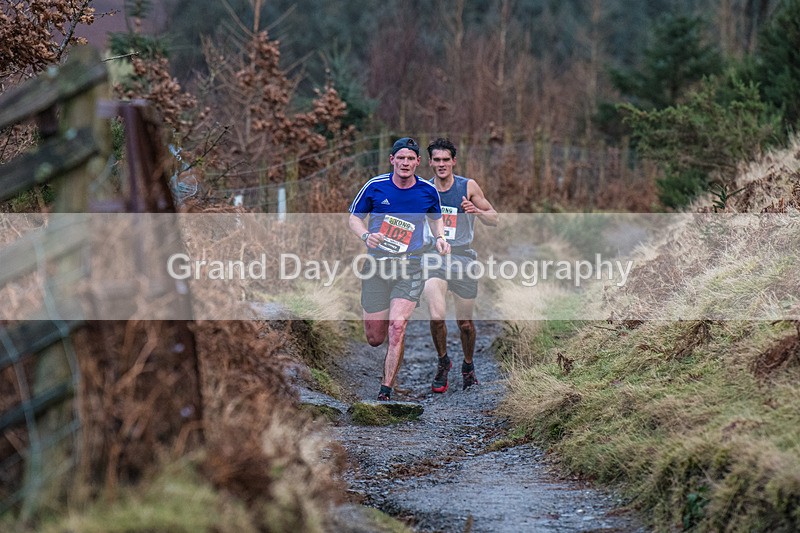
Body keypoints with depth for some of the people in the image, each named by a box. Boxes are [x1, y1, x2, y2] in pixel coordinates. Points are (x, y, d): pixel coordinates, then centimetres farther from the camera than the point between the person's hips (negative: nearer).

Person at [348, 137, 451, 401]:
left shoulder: (428, 191, 1)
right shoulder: (375, 186, -3)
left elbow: (435, 217, 22)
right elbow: (354, 218, 7)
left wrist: (440, 238, 3)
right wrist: (366, 236, -13)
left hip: (410, 267, 0)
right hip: (376, 264, 0)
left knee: (397, 325, -20)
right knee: (374, 338, 3)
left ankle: (386, 389, -12)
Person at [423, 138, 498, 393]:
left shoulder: (468, 187, -1)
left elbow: (494, 219, 3)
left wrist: (477, 211, -16)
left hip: (463, 257, 0)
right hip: (434, 257, 0)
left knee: (465, 323, 8)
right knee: (437, 316, -21)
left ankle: (468, 367, 34)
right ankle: (443, 361, 4)